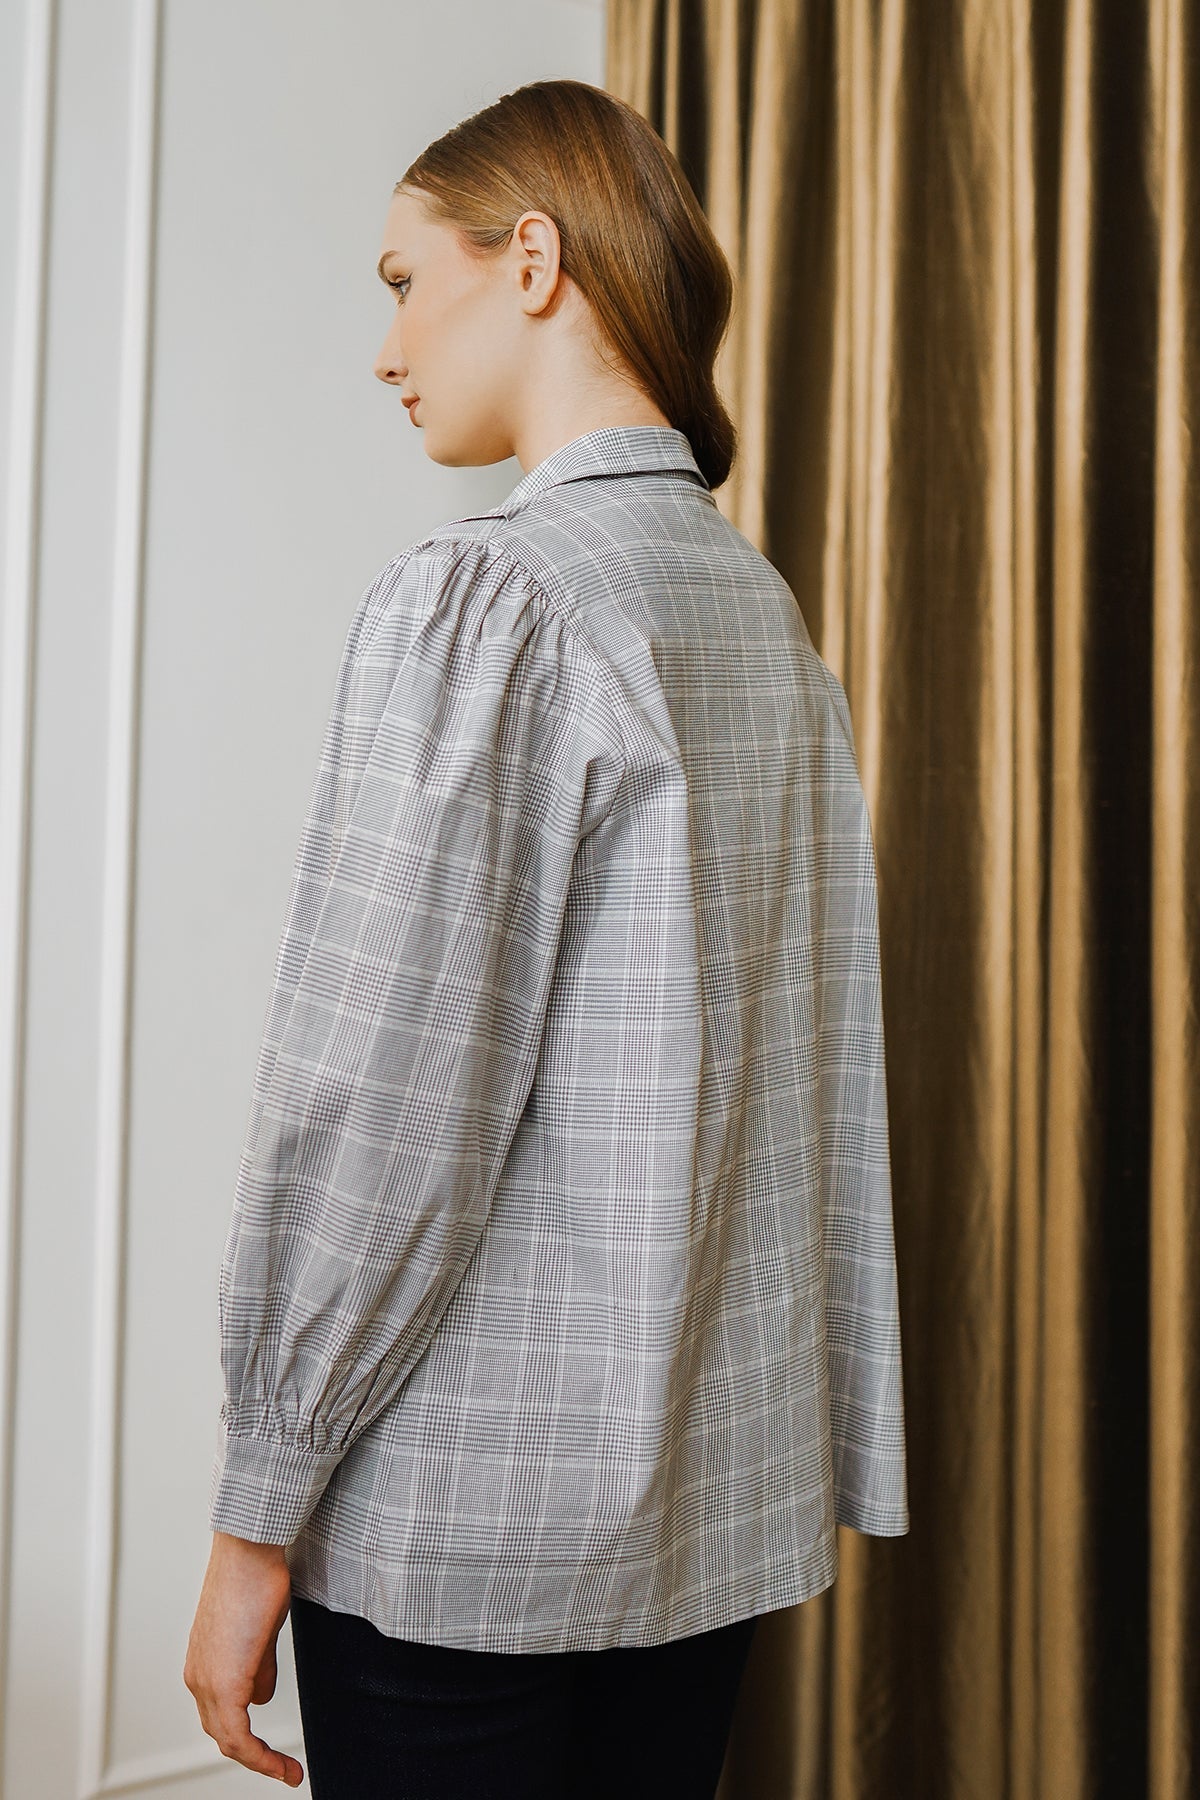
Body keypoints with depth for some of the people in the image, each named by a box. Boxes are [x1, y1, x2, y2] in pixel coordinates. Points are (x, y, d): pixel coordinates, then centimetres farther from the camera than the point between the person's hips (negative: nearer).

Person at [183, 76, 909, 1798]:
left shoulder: (481, 594, -14)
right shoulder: (771, 617, 8)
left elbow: (381, 1100, -18)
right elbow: (829, 1073, 9)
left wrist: (258, 1514, -8)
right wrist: (836, 1457, 16)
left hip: (474, 1509, -7)